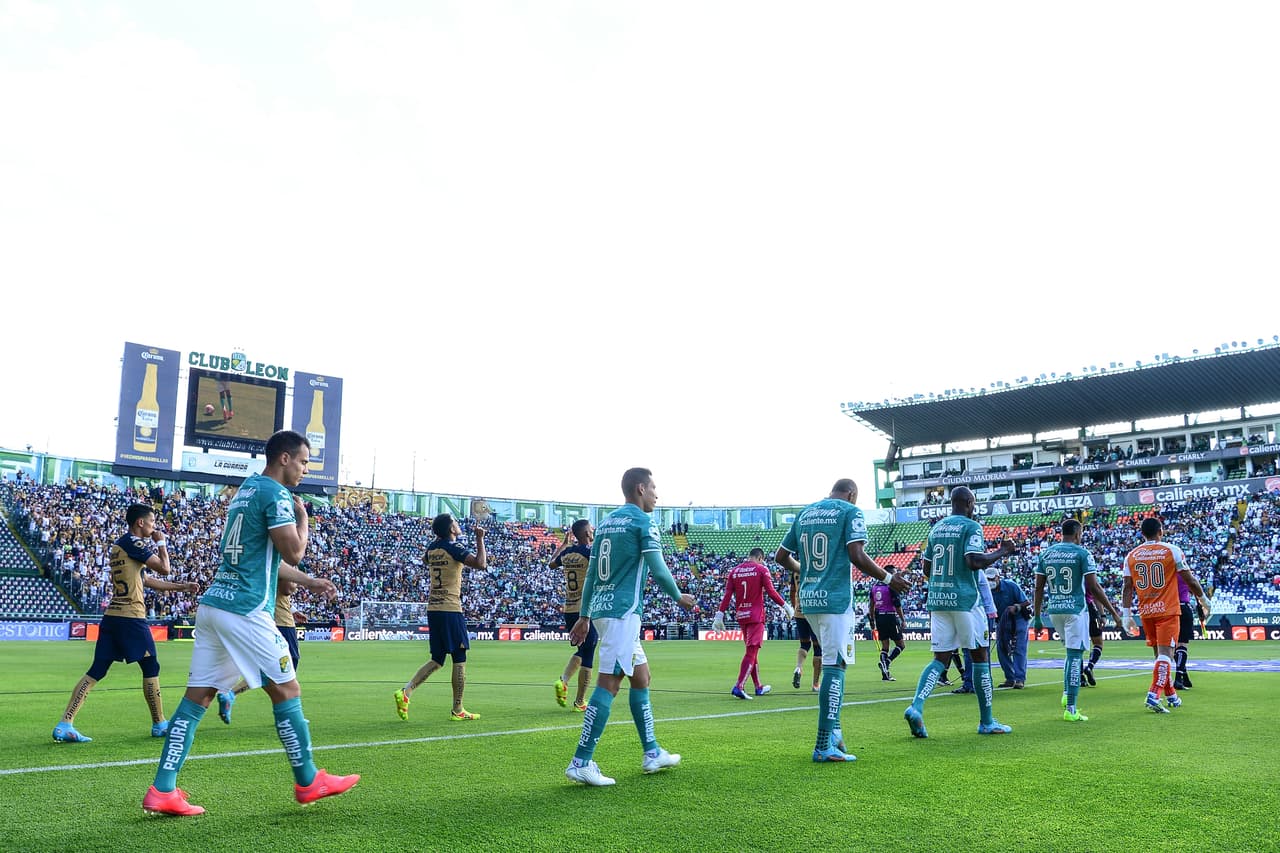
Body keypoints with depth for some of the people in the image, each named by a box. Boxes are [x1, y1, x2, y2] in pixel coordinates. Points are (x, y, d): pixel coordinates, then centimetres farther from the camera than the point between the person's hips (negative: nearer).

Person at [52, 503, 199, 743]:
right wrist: (161, 542, 5)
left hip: (111, 616, 9)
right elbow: (164, 568, -11)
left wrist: (181, 587, 29)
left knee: (96, 671, 7)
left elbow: (147, 581, 25)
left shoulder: (118, 545, 20)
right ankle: (159, 724, 14)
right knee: (151, 668, 5)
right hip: (131, 617, -8)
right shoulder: (133, 542, -10)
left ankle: (65, 724, 0)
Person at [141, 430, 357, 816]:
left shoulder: (246, 489, 20)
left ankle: (162, 790, 5)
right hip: (245, 610, -9)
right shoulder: (275, 494, -9)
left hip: (212, 603, 9)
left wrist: (309, 582, 29)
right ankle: (308, 782, 12)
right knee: (287, 690, 2)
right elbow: (293, 552, -15)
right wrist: (303, 516, 3)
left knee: (197, 696, 7)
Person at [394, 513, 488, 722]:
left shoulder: (432, 546, 11)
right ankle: (457, 711, 4)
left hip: (433, 608, 7)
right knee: (459, 659, 1)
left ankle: (406, 691, -3)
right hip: (450, 609, -7)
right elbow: (481, 564, -22)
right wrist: (480, 539, -10)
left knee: (437, 660, 14)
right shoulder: (454, 548, -10)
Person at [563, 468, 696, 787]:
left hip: (602, 607, 9)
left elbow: (591, 573, 19)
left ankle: (652, 753, 23)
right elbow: (658, 569, -10)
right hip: (623, 610, -9)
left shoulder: (606, 521, 17)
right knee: (608, 683, -10)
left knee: (641, 676, 16)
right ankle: (581, 762, -12)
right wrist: (679, 597, 6)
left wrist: (584, 615, 22)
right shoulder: (642, 522, -6)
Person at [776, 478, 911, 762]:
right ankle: (824, 745, -7)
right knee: (834, 666, -6)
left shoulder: (805, 513, 15)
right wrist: (888, 578, -2)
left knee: (832, 661, 19)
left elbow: (781, 556, 18)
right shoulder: (850, 512, -4)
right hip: (836, 598, -7)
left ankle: (833, 731, 17)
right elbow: (857, 556, -15)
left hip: (809, 598, 7)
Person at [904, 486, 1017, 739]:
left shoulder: (936, 528, 15)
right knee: (980, 656, 6)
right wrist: (1002, 552, -5)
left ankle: (916, 707, -14)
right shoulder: (971, 527, -6)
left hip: (937, 599, 6)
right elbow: (974, 562, -19)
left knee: (940, 658, 7)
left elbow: (926, 569, 16)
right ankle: (986, 721, 12)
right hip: (965, 599, -6)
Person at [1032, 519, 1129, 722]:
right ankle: (1070, 709, -4)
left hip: (1054, 610, 5)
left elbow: (1039, 587, 7)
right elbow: (1094, 587, -10)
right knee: (1075, 656, -3)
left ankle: (1067, 694, 14)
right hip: (1075, 609, -5)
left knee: (1071, 652, 24)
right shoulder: (1082, 553, -6)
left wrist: (1037, 616, 13)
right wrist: (1114, 613, -3)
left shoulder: (1046, 554, 7)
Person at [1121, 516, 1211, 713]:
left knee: (1160, 653, 17)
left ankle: (1171, 696, 27)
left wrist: (1127, 615, 6)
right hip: (1167, 610, -4)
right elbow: (1190, 580, 1)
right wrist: (1203, 599, 16)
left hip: (1146, 612, 4)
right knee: (1165, 654, -6)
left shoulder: (1132, 555, 5)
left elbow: (1127, 588, 3)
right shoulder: (1172, 550, -3)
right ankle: (1154, 696, -20)